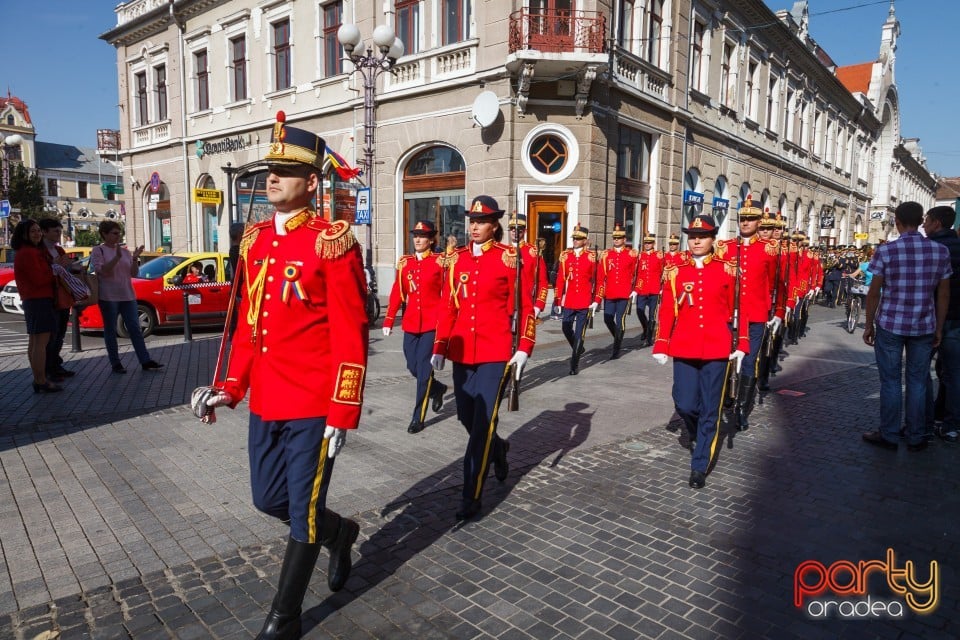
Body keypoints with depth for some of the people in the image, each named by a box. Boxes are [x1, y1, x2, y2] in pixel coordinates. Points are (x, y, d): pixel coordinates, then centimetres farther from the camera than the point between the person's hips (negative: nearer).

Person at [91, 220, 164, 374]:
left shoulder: (124, 250, 10)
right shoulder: (98, 250, -3)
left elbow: (134, 273, 8)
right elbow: (101, 271, -16)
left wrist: (135, 259, -8)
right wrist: (117, 257, -23)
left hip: (127, 296, 5)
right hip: (108, 297, -4)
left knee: (135, 328, 3)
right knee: (111, 330, 3)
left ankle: (145, 361, 3)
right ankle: (116, 364, 9)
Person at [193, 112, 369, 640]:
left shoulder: (332, 241, -13)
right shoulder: (255, 239, 9)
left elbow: (351, 336, -15)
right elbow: (249, 321, 15)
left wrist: (342, 413, -16)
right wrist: (232, 388, 11)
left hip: (313, 406, -7)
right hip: (264, 402, 7)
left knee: (302, 511, 9)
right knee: (268, 499, 19)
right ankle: (340, 532, 46)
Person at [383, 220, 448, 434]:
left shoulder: (440, 262, -4)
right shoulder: (404, 262, 7)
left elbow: (447, 295, -4)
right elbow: (397, 293, 8)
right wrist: (389, 321, 5)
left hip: (432, 324, -5)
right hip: (410, 323, 5)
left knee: (423, 368, -4)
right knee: (413, 367, 11)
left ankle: (418, 418, 6)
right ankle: (437, 388, 40)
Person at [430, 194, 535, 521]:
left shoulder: (510, 258, -5)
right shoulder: (457, 258, 7)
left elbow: (525, 307, -3)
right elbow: (449, 306, 10)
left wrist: (524, 348, -10)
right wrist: (440, 347, 7)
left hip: (496, 353, -5)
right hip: (463, 352, 5)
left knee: (482, 423, -4)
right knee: (467, 417, 15)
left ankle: (472, 496, 7)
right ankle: (498, 448, 46)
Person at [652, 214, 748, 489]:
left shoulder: (727, 270, 1)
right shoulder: (675, 272, 2)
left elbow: (738, 310, 4)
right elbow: (666, 311, 3)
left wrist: (741, 345, 0)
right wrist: (661, 346, 0)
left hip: (717, 349, -1)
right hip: (684, 349, 1)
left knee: (709, 409, 4)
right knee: (684, 404, 2)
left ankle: (699, 466, 16)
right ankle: (700, 436, 37)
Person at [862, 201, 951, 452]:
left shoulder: (886, 250, -9)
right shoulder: (940, 250, 0)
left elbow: (874, 292, -8)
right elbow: (944, 294, 4)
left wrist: (869, 324, 2)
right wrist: (939, 328, 12)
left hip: (890, 325, -3)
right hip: (924, 327, 3)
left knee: (890, 381, 5)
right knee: (918, 382, 10)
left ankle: (889, 435, 12)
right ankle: (915, 437, 18)